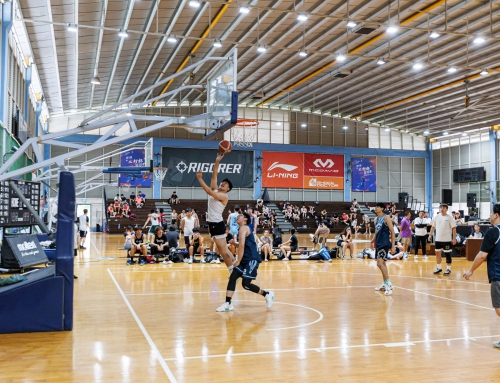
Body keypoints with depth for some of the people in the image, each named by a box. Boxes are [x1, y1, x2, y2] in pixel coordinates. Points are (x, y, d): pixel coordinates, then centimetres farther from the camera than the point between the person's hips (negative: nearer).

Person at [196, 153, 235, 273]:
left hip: (218, 224, -9)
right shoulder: (215, 190, 11)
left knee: (223, 249, -7)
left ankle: (233, 271, 0)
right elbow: (214, 176, 7)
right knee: (223, 249, 12)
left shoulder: (224, 196, -12)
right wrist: (217, 162, 1)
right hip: (212, 223, 9)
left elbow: (209, 192, -25)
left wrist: (200, 179, -25)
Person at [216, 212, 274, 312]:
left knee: (245, 284, -12)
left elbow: (242, 245, -21)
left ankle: (267, 294, 6)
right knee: (232, 278, 0)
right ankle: (228, 304, 1)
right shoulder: (244, 228, 19)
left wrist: (238, 261, -16)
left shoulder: (243, 228, -10)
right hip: (245, 260, 10)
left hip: (252, 259, -10)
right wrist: (235, 243, 10)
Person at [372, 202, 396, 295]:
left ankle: (389, 284, -13)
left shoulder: (386, 218, -9)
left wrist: (393, 246, -14)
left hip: (385, 244, -9)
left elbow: (392, 232, -10)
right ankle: (385, 284, 22)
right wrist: (372, 241, 4)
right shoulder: (376, 220, 13)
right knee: (382, 264, 13)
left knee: (380, 263, -18)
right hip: (378, 244, 9)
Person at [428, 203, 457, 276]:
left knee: (447, 254, 1)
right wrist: (430, 235, 9)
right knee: (437, 253, 10)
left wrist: (454, 238, -13)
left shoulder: (449, 217, -7)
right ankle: (438, 268, 22)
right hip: (438, 239, 5)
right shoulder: (436, 217, 6)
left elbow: (454, 228, -8)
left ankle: (448, 269, 10)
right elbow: (433, 227, 14)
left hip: (447, 239, -5)